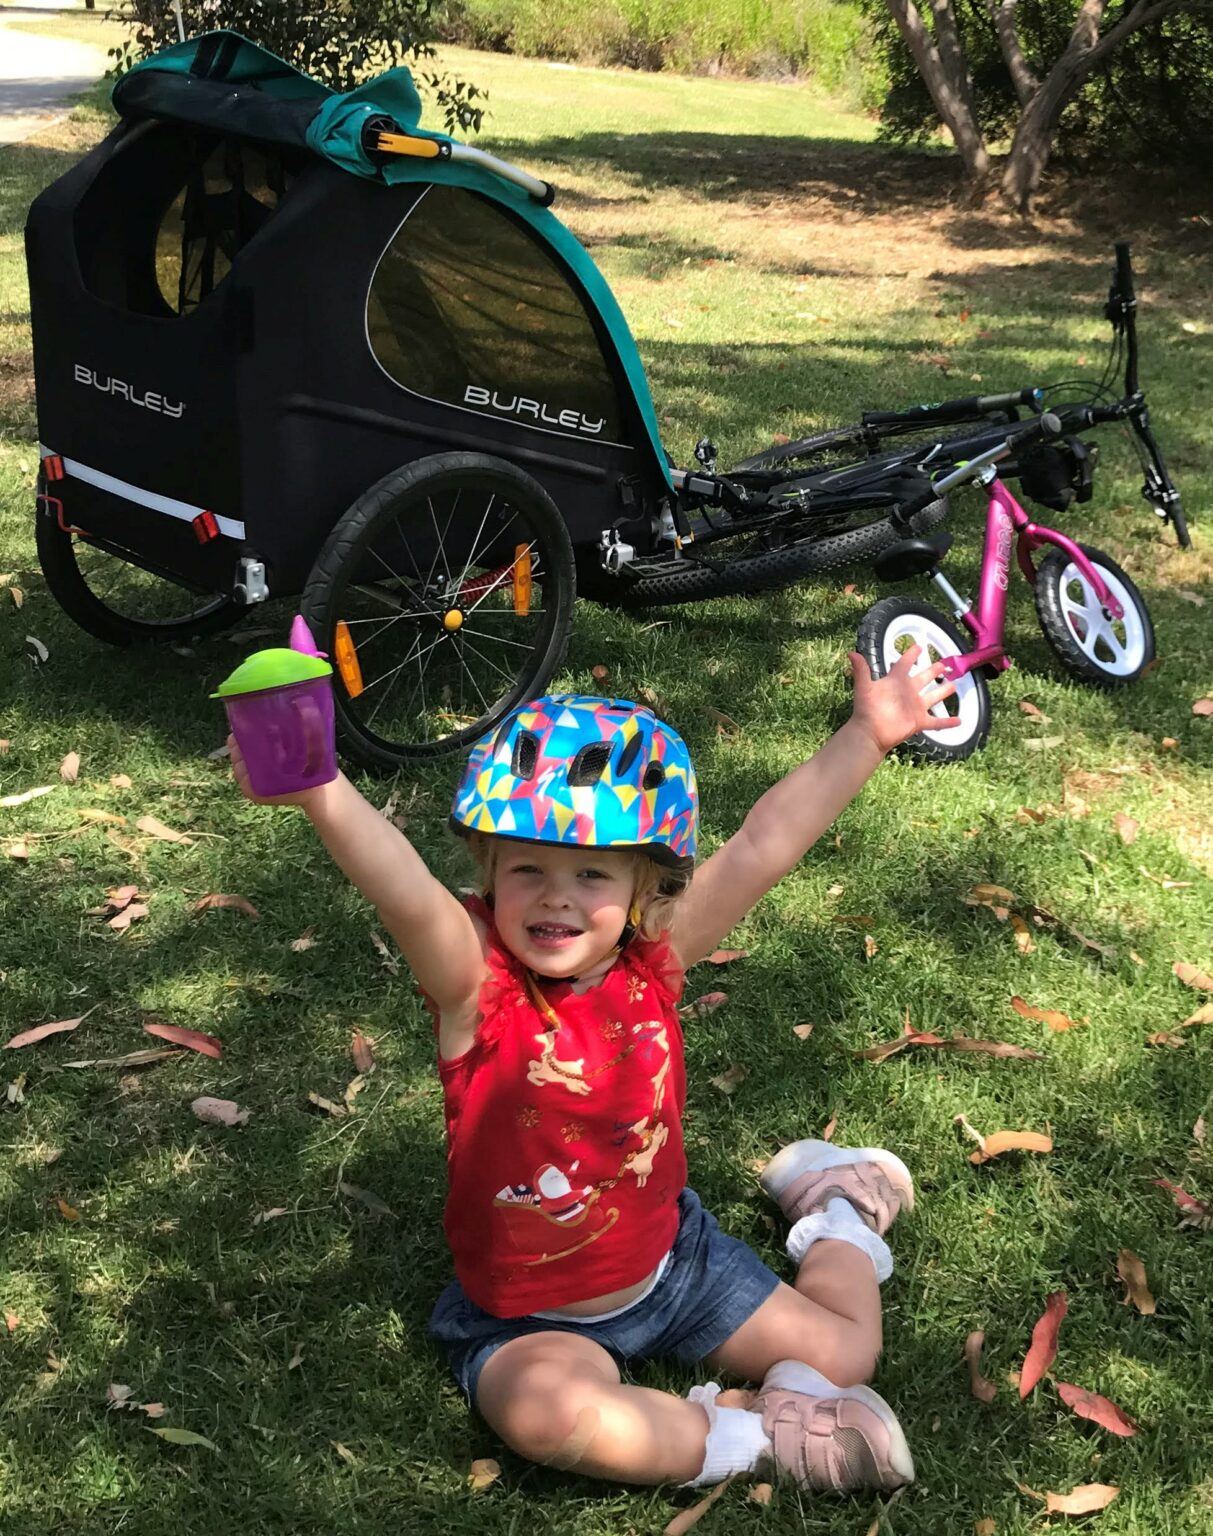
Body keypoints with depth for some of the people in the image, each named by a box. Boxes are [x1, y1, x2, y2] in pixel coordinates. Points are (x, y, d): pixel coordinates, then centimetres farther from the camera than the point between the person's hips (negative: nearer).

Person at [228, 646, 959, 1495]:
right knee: (547, 1409, -36)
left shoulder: (652, 961, -13)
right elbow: (406, 892, -45)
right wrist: (321, 792, -64)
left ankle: (836, 1212, 37)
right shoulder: (478, 980, -25)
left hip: (671, 1259, 4)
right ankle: (739, 1435, -12)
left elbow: (763, 848, -17)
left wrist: (865, 736, -19)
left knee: (845, 1351, 9)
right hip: (530, 1318, -3)